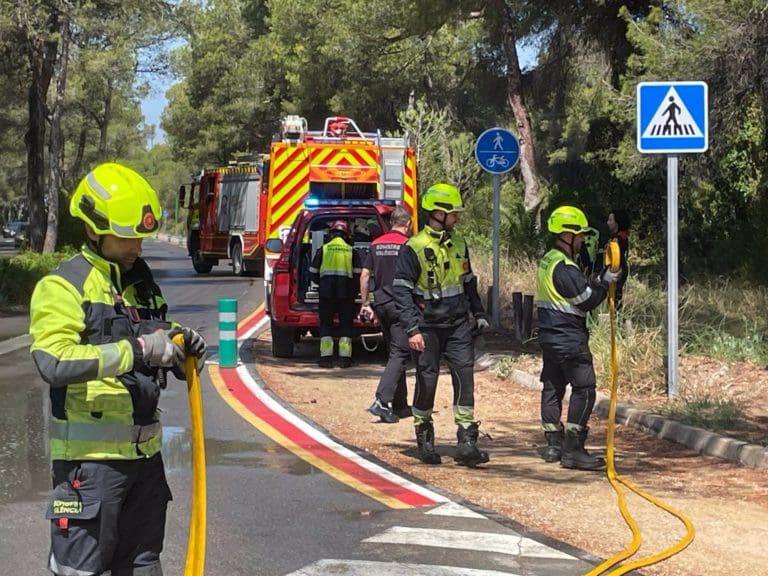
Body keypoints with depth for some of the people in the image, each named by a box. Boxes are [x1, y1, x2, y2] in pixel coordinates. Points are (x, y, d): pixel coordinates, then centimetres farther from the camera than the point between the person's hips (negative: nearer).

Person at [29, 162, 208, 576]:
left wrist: (182, 348, 3)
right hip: (89, 457, -8)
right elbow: (53, 363, -26)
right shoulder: (63, 286, -11)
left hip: (144, 450, 8)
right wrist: (136, 350, -28)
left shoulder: (142, 282, 14)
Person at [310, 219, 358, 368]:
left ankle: (326, 357, 1)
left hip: (327, 290, 0)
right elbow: (358, 274, 4)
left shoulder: (323, 249, 5)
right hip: (346, 292, 0)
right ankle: (344, 358, 2)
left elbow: (313, 273, 7)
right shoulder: (351, 251, 6)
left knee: (326, 324, 7)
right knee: (346, 324, 8)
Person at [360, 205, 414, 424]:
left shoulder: (376, 244, 10)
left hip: (382, 305, 7)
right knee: (400, 354, -7)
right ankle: (381, 401, -21)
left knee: (395, 353, 16)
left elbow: (364, 275, 9)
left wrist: (365, 303, 14)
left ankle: (400, 405, 20)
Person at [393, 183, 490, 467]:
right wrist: (412, 329, -18)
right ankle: (425, 440, 19)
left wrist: (479, 314, 19)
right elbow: (402, 291, -11)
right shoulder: (414, 248, -9)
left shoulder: (459, 245, 10)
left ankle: (467, 443, -4)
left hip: (458, 325, 5)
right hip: (428, 326, -4)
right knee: (427, 382, 3)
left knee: (465, 377, -5)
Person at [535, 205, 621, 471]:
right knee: (584, 389, -8)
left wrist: (597, 280, 6)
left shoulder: (547, 261, 13)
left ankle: (554, 444, 20)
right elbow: (587, 300, -16)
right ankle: (573, 450, -11)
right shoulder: (565, 268, -19)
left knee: (552, 387, 14)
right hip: (569, 338, -11)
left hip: (549, 336, 11)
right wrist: (605, 282, -3)